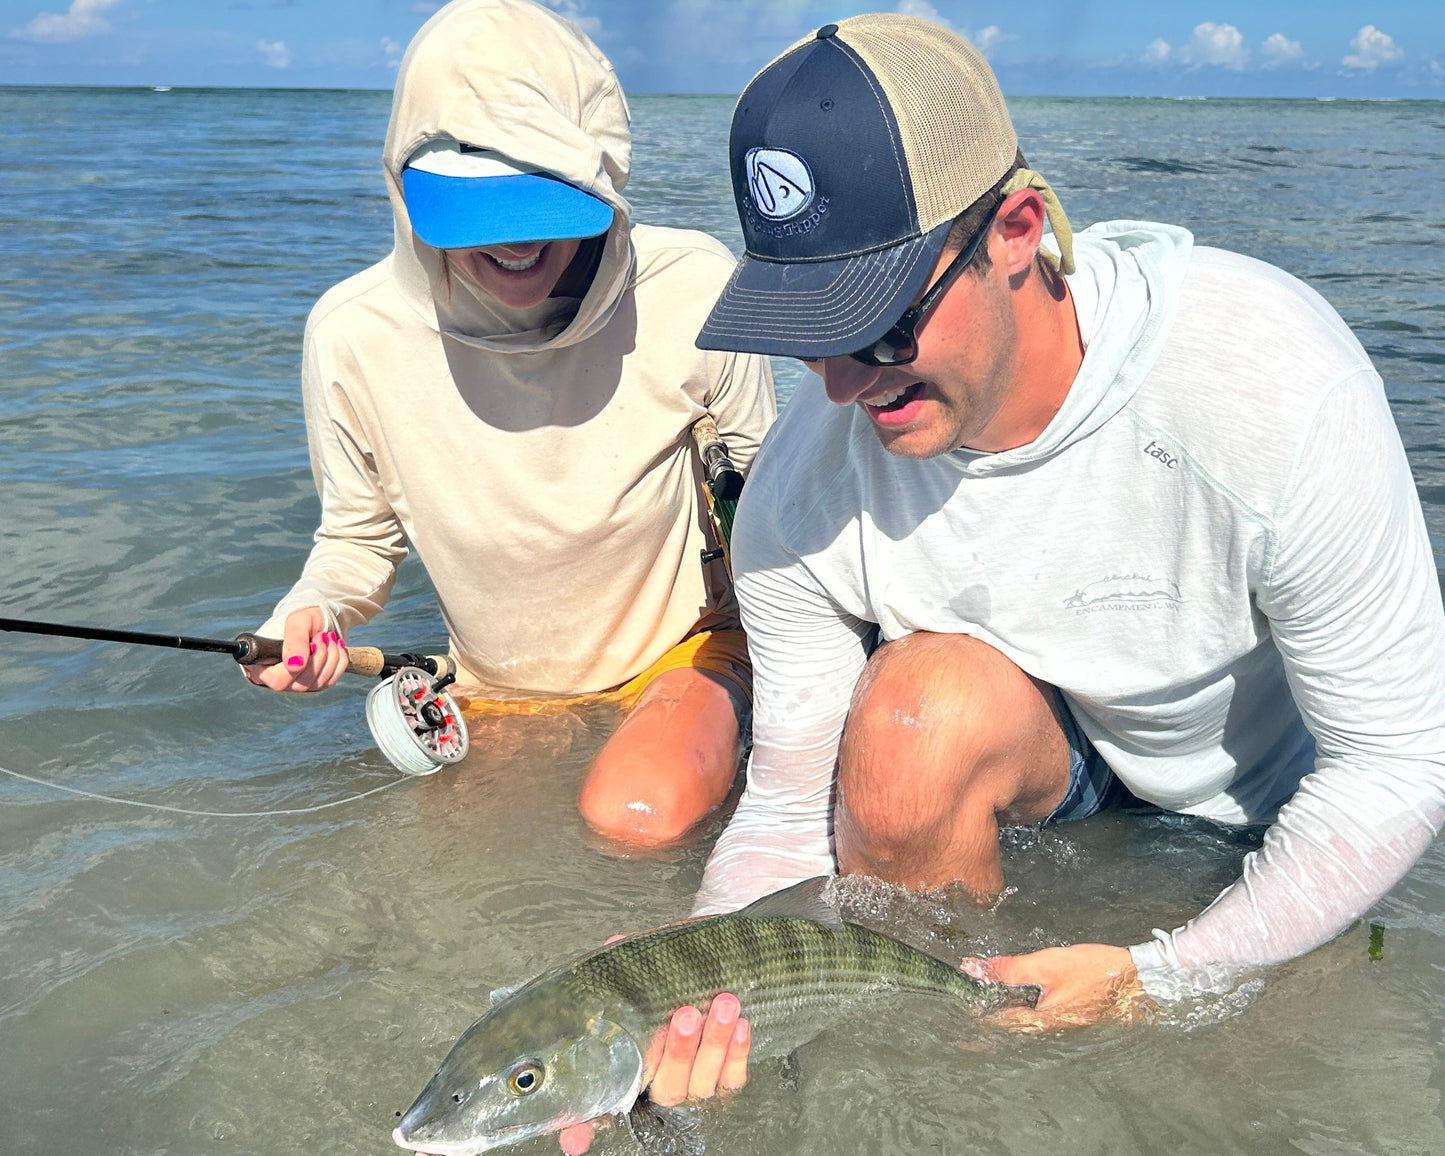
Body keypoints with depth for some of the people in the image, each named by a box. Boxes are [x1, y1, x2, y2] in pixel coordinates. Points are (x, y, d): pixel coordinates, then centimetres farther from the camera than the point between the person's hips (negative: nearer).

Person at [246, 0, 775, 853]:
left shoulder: (692, 289, -21)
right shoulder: (353, 335, -19)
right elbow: (358, 539, -2)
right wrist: (309, 616, -22)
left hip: (679, 654, -2)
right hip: (495, 697, 3)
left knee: (636, 817, -29)